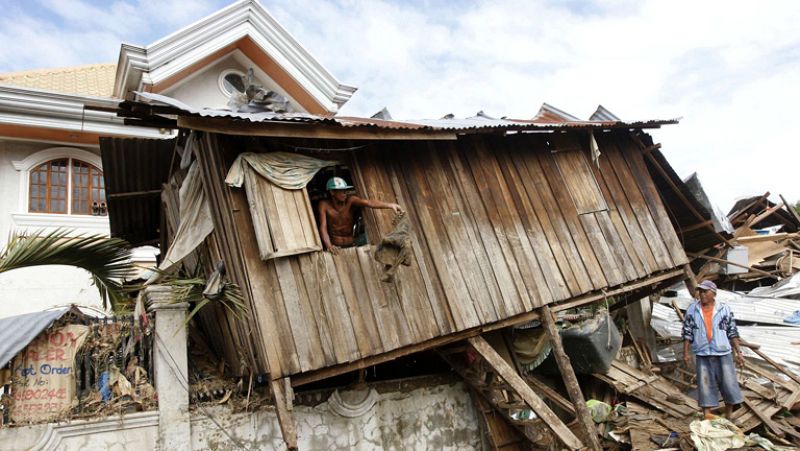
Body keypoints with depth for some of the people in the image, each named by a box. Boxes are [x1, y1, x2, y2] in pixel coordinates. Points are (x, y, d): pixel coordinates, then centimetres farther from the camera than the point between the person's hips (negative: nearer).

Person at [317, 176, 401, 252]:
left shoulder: (350, 200, -7)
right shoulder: (324, 205, -5)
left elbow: (368, 203, -23)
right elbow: (323, 227, -13)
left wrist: (390, 205, -39)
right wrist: (329, 245, -31)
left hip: (351, 245, 2)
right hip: (335, 247, -2)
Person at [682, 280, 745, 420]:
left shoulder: (724, 309, 1)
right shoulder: (692, 310, 2)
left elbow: (733, 332, 5)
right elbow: (687, 333, 3)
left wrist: (738, 352, 0)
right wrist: (685, 353, 0)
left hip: (723, 353, 0)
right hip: (702, 355, 0)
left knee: (729, 384, 6)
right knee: (705, 386, 4)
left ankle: (728, 416, 25)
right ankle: (707, 416, 13)